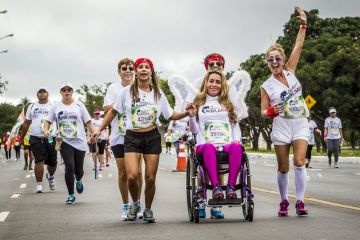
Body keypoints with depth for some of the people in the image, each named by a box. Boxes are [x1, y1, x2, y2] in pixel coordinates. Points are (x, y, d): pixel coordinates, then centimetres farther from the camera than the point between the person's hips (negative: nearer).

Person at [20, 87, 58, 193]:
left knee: (52, 162, 6)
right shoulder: (32, 107, 14)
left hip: (51, 138, 0)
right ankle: (39, 184, -4)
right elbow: (26, 123, 18)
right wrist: (21, 137, 16)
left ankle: (50, 176, 38)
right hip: (36, 139, 0)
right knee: (39, 161, -11)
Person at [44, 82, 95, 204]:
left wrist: (93, 134, -8)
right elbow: (48, 121, 12)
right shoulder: (56, 107, 5)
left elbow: (88, 121, 4)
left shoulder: (79, 105, 3)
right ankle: (71, 194, 0)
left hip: (79, 141, 0)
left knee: (78, 169, 6)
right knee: (69, 167, -13)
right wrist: (46, 130, -9)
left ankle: (78, 181, 44)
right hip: (65, 142, 0)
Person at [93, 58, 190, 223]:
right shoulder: (127, 92, 0)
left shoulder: (158, 93, 6)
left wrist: (186, 113, -6)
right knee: (132, 176, -18)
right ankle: (135, 203, 12)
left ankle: (148, 210, 23)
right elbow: (113, 111, 10)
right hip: (132, 137, -2)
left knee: (150, 178, 1)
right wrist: (99, 130, 8)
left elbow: (170, 115, 11)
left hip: (152, 137, 2)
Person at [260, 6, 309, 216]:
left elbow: (299, 46, 4)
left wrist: (303, 24, -2)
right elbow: (264, 112, 5)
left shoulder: (290, 71, 8)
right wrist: (272, 111, -17)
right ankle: (284, 201, 17)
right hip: (281, 127, -1)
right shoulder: (267, 86, 2)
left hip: (301, 124, 1)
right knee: (283, 168, 1)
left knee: (300, 162, -15)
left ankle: (300, 201, -10)